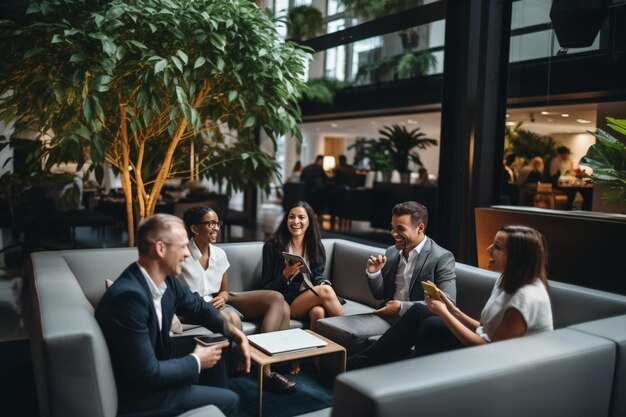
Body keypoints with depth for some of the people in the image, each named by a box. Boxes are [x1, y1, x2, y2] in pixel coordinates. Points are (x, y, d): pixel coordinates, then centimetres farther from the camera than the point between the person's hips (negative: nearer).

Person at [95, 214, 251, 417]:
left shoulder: (165, 279, -8)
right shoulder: (129, 295, -32)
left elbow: (199, 307, 11)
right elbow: (147, 375, -31)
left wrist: (235, 333, -1)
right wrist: (196, 361, -16)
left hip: (154, 358, 8)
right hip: (134, 390, -8)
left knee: (215, 346, 15)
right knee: (228, 400, -6)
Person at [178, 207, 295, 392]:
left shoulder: (219, 254, 6)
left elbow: (224, 291, 13)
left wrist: (221, 298, -12)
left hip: (219, 302, 6)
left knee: (277, 299, -12)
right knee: (232, 319, -40)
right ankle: (264, 371, -21)